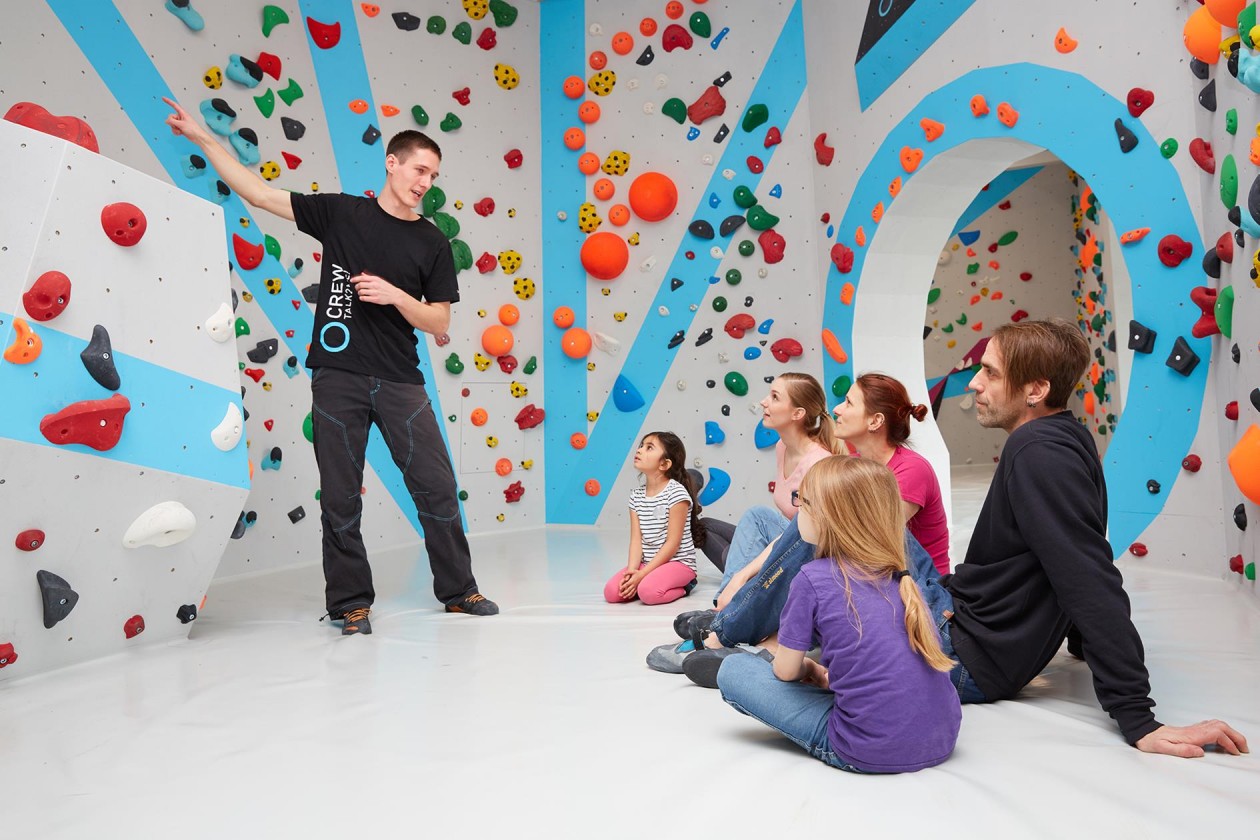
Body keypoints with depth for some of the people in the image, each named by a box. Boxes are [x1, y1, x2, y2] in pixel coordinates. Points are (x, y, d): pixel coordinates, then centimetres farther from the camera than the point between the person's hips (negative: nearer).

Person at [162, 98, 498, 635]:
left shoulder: (432, 244, 7)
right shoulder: (341, 213, 6)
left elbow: (438, 324, 5)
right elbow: (258, 193, 6)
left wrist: (395, 296, -11)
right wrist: (202, 138, 3)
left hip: (399, 381, 1)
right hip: (338, 376, -1)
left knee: (436, 485, 0)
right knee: (340, 497, 3)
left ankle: (458, 590, 15)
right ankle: (351, 602, 17)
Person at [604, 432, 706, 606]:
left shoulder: (676, 493, -14)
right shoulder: (636, 495, 5)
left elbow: (673, 543, -16)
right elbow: (636, 539, -1)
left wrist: (642, 574, -19)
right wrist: (631, 571, -18)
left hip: (678, 562, -5)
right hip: (646, 562, 6)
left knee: (648, 592, -30)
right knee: (611, 592, -14)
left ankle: (682, 586, -1)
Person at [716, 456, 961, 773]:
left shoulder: (813, 578, -10)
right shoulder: (898, 577, 7)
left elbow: (786, 671, -1)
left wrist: (807, 670, 20)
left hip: (869, 753, -6)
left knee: (732, 671, 2)